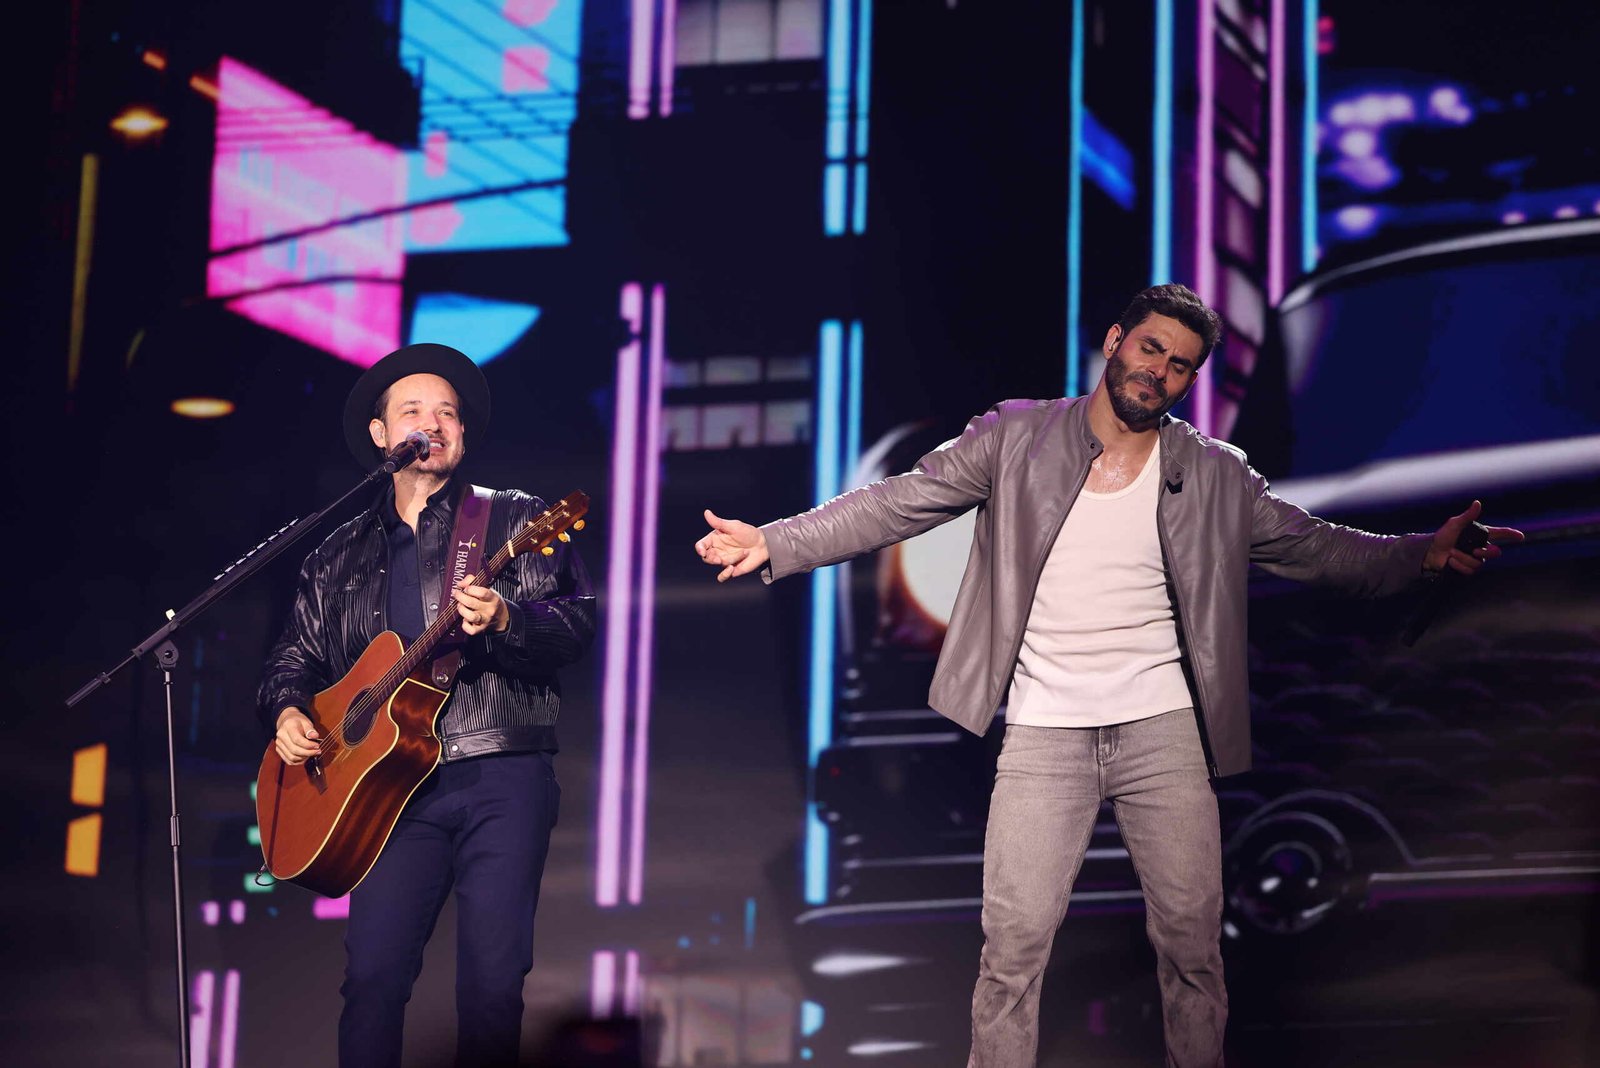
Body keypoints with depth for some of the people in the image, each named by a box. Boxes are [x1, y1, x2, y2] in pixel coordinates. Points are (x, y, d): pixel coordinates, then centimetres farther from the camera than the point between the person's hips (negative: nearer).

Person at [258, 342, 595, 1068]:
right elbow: (296, 655, 23)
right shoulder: (342, 556, 19)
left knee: (493, 983, -8)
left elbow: (576, 625, -2)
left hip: (502, 779, -2)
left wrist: (505, 621, -21)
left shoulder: (514, 520, 9)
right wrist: (287, 712, 2)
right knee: (372, 973, -9)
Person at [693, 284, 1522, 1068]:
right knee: (1013, 944, -8)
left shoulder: (1215, 476, 7)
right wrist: (773, 543, -8)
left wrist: (1424, 554, -6)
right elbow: (898, 504, 1)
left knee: (1193, 938, 0)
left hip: (1161, 728, 2)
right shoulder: (1015, 439, 3)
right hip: (1043, 733, -1)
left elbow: (1313, 548, 9)